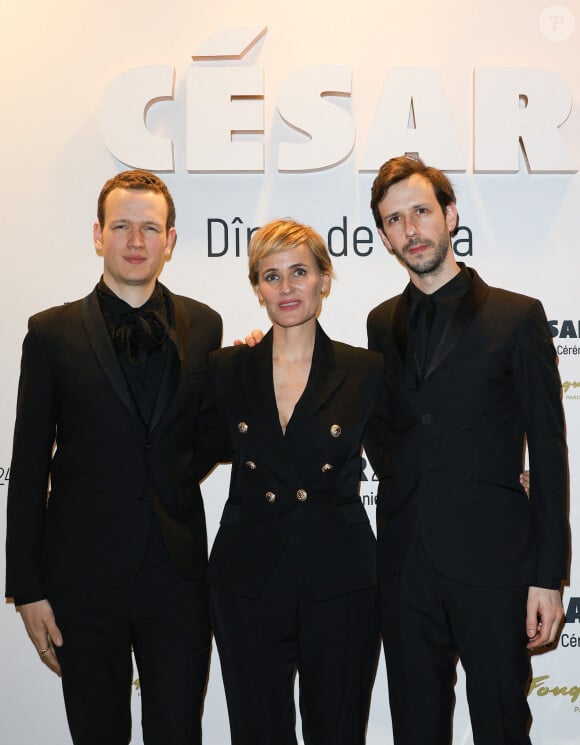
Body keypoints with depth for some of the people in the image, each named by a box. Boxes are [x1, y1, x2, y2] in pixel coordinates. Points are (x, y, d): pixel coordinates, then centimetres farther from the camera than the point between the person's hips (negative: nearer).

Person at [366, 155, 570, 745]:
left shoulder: (516, 316, -3)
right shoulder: (382, 323, 10)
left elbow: (547, 451, -5)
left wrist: (548, 575, -7)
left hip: (492, 562, -4)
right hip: (405, 563, 4)